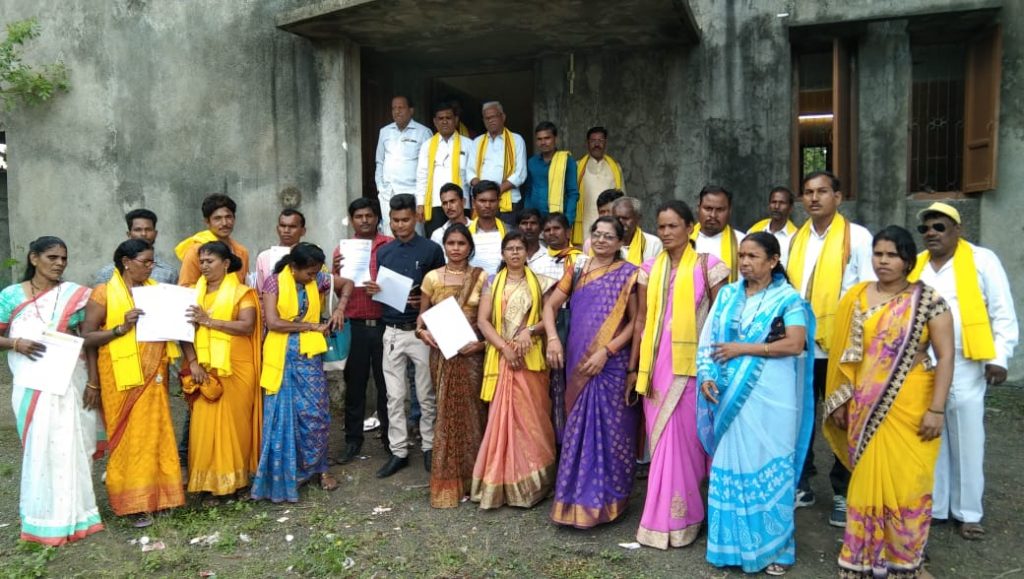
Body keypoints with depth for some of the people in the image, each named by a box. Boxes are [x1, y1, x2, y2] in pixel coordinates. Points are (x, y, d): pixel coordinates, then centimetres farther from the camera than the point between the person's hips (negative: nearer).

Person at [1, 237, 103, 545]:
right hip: (32, 384, 0)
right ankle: (43, 516, 18)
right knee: (39, 448, 5)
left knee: (72, 447, 4)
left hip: (71, 382, 0)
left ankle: (73, 513, 17)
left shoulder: (76, 295, 1)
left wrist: (94, 383, -4)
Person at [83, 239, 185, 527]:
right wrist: (121, 327, -21)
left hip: (153, 375, 5)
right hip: (122, 377, -4)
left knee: (154, 433, 9)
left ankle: (155, 493, 20)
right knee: (128, 436, 3)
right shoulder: (104, 293, -5)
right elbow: (87, 336, -8)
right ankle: (133, 501, 11)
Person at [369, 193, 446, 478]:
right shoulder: (383, 252, 9)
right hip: (392, 332, 4)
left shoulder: (431, 249, -4)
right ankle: (398, 452, 17)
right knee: (395, 396, 7)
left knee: (426, 395, 7)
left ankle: (429, 447, 21)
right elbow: (382, 291, 16)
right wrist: (373, 289, -6)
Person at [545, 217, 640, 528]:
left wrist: (606, 351, -16)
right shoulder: (577, 270, 10)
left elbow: (635, 321, -6)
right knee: (579, 427, 9)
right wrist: (553, 338, -11)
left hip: (612, 364, -4)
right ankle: (579, 495, 21)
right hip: (579, 363, 4)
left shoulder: (628, 274, -1)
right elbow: (550, 305, 7)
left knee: (608, 428, -1)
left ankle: (603, 499, 11)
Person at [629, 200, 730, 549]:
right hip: (656, 364, 4)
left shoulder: (708, 266, -3)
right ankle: (667, 516, 24)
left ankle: (675, 520, 13)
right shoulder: (650, 269, 8)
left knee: (682, 438, 0)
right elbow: (641, 320, 9)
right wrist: (633, 367, 8)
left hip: (692, 363, -4)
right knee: (662, 439, 9)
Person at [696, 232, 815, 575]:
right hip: (731, 394, 4)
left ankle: (774, 546, 18)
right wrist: (707, 376, -6)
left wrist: (743, 348, -13)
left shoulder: (788, 298, -1)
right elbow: (710, 339, 9)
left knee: (769, 467, 4)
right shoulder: (728, 295, 11)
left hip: (771, 397, -4)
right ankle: (732, 541, 20)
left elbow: (795, 344, -13)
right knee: (730, 465, 7)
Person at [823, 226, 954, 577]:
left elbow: (945, 357, -8)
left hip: (910, 407, -3)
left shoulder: (929, 302, -5)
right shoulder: (856, 298, 4)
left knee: (906, 480, 5)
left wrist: (936, 409, -13)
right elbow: (845, 354, 8)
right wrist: (840, 400, 7)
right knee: (868, 480, 10)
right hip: (866, 408, 3)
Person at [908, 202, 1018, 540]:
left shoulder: (981, 260, -2)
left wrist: (999, 357, -8)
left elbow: (1003, 314, -2)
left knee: (966, 443, 5)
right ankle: (932, 507, 22)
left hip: (964, 367, -3)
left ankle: (968, 513, 19)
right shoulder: (915, 265, 9)